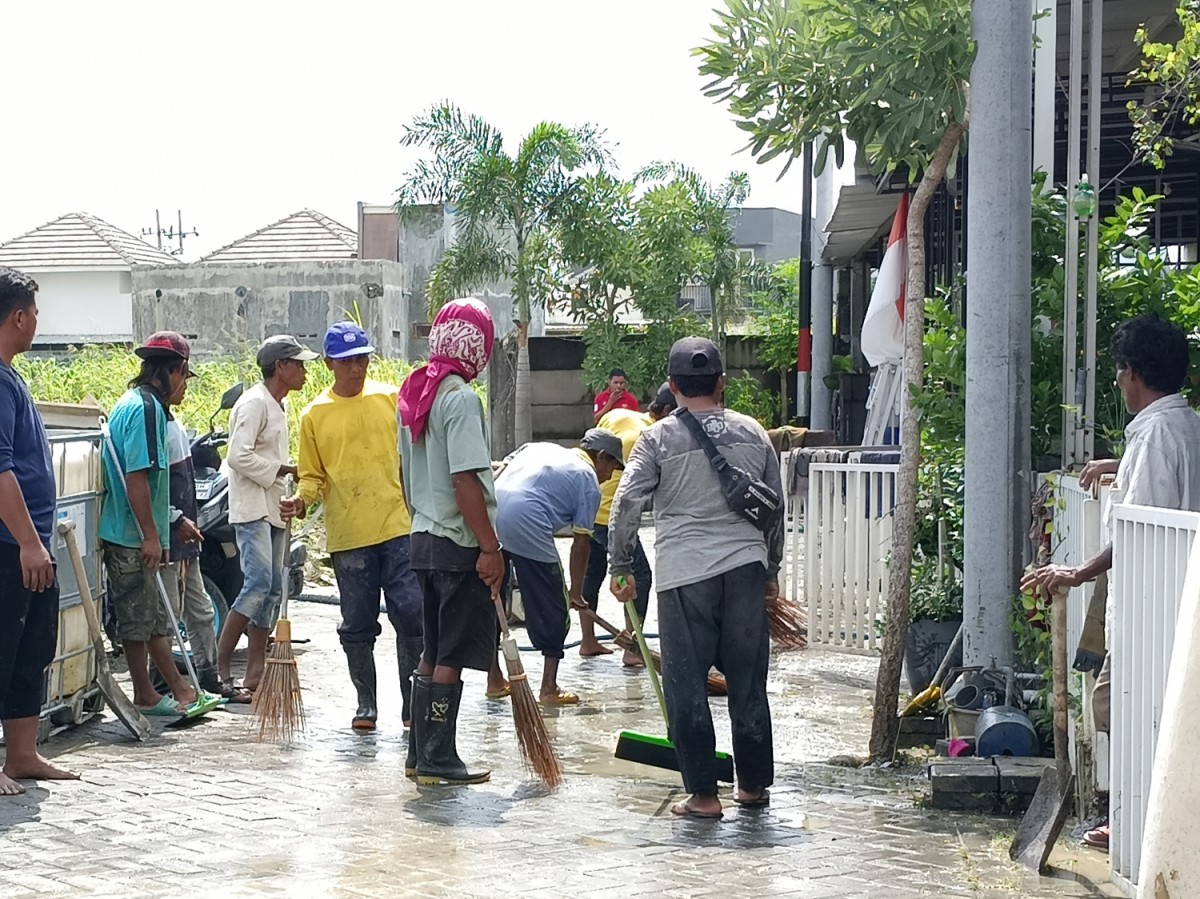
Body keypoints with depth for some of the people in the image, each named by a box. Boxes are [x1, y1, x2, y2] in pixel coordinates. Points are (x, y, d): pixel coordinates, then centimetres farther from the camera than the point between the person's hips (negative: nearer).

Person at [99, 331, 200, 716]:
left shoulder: (134, 403, 16)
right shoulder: (146, 408, -17)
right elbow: (137, 476, -23)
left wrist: (168, 525, 26)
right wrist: (151, 536, -22)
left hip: (134, 535, 10)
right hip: (133, 536, -10)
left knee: (154, 616, 14)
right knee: (138, 618, -1)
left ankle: (178, 689, 21)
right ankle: (145, 696, 7)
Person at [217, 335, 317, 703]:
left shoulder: (279, 405, 18)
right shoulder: (254, 403, -12)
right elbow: (238, 456, -22)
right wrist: (283, 471, -17)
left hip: (273, 509, 10)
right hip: (251, 509, -10)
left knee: (272, 590, 7)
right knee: (258, 583, -18)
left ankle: (254, 678, 10)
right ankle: (221, 670, -14)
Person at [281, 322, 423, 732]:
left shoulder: (391, 399, 5)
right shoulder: (315, 415, 4)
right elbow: (313, 477, 8)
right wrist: (301, 501, -12)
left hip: (398, 527, 0)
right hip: (347, 536, 0)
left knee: (412, 615, -6)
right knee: (358, 625, 6)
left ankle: (412, 704, 3)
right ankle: (366, 705, 18)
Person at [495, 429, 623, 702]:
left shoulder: (538, 448, 29)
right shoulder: (589, 481, 11)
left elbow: (498, 473, 19)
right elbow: (581, 541, 9)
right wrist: (576, 591, 18)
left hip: (489, 512, 7)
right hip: (527, 526, -7)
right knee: (553, 611, 8)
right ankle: (549, 689, 13)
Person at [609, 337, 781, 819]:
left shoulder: (659, 437, -3)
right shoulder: (752, 432, 8)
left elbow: (627, 503, -7)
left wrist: (621, 567, 4)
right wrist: (771, 570, 25)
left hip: (684, 573, -3)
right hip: (746, 568, 3)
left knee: (687, 684, 3)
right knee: (748, 680, 12)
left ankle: (703, 793, 4)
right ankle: (754, 784, 21)